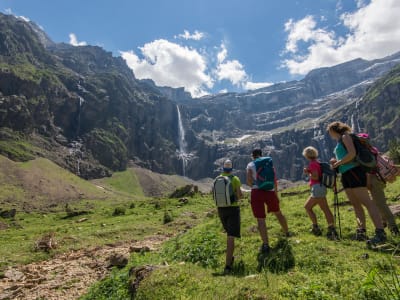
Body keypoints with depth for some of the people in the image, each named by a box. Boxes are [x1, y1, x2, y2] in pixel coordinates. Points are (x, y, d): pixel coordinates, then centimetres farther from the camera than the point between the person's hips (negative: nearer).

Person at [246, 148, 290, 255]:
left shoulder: (250, 165, 2)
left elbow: (248, 181, -9)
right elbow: (275, 181, 8)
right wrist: (276, 195, 16)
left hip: (256, 193, -3)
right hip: (270, 192, 3)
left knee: (260, 219, 1)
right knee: (278, 212, 26)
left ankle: (265, 245, -3)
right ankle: (287, 233, 45)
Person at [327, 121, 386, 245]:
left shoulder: (345, 136, -3)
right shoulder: (338, 142, 22)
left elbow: (352, 154, -16)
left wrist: (338, 163, -9)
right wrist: (335, 161, 9)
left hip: (353, 171, -9)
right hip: (345, 174, 9)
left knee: (366, 202, -12)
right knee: (356, 204, 7)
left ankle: (380, 232, -13)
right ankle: (362, 232, 10)